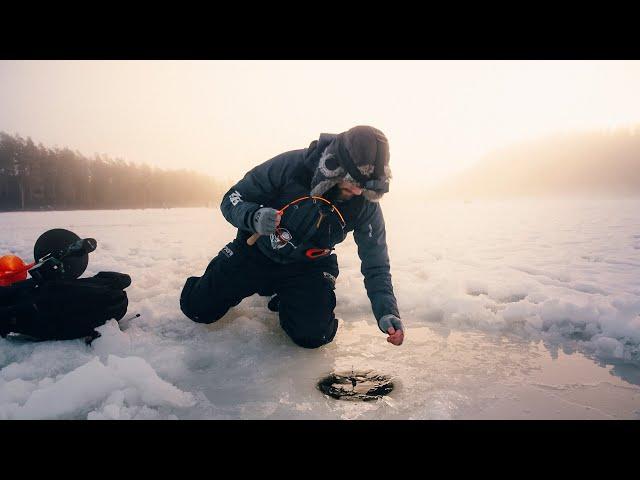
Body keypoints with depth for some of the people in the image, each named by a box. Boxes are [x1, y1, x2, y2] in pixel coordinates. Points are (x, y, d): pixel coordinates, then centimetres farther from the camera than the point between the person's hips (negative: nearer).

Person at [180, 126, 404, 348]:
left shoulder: (365, 205, -22)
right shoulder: (290, 165, -28)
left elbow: (376, 265, -14)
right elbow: (231, 200, -17)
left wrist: (387, 312, -29)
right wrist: (254, 217, -40)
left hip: (308, 267, 1)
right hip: (255, 251, 0)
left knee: (312, 335, -18)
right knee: (197, 307, 1)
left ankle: (286, 297, 16)